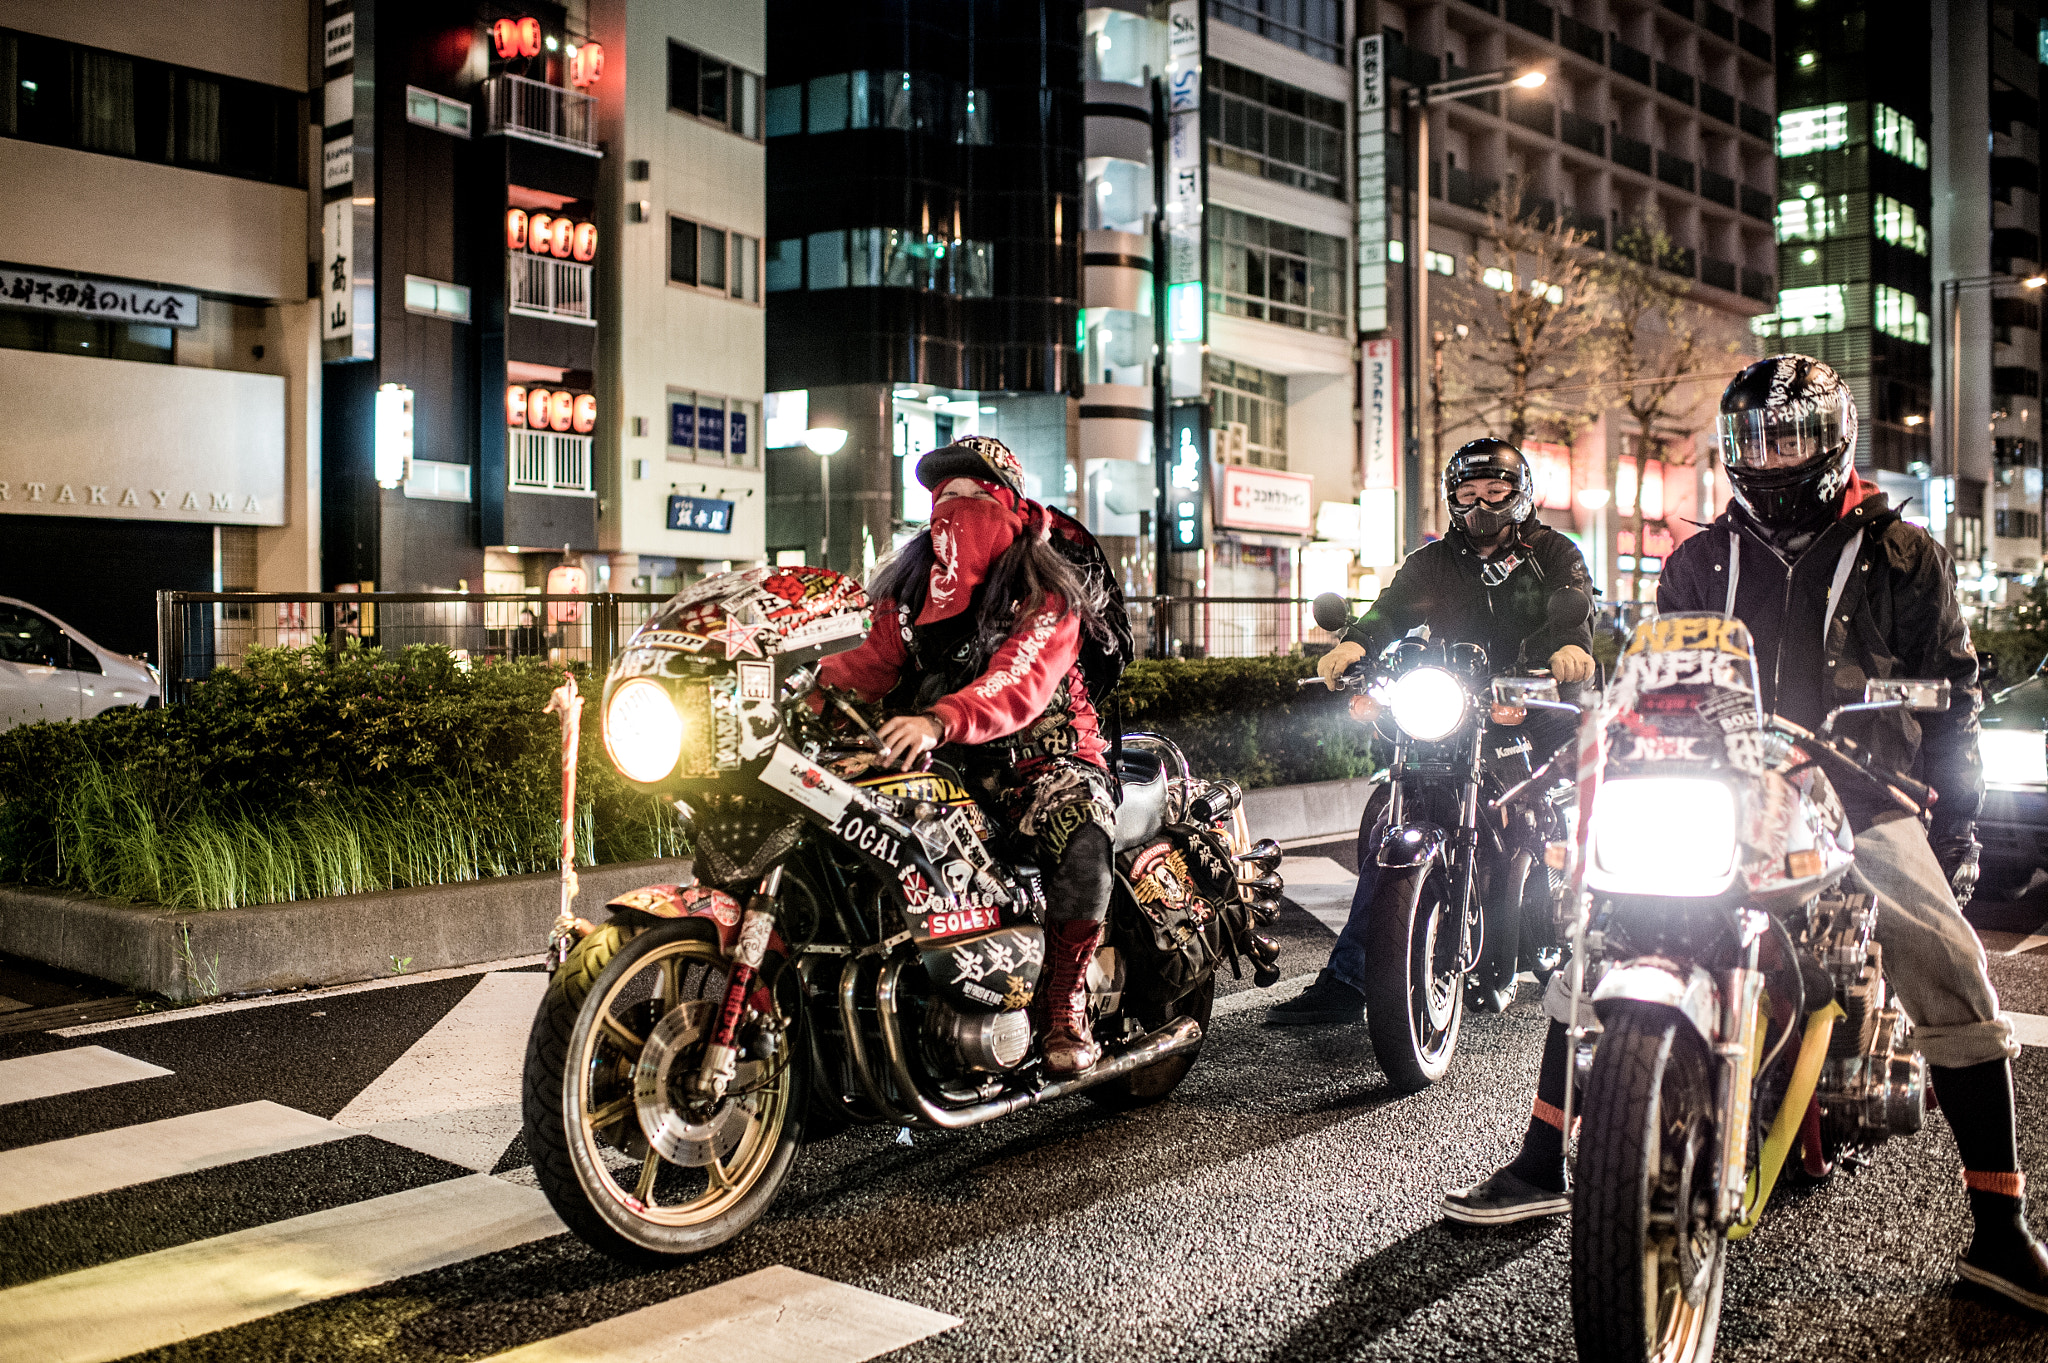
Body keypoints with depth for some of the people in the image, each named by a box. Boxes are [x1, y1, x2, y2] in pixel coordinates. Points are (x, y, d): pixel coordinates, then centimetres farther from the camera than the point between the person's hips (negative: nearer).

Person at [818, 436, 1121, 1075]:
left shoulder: (1044, 593, -11)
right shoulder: (911, 585, 13)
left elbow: (1021, 684, -28)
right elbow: (875, 662, 9)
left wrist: (940, 721, -45)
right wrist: (814, 679, -13)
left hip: (1038, 755, -5)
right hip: (943, 765, 6)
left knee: (1080, 827, -36)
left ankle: (1064, 1004, -22)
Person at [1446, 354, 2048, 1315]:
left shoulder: (1899, 553, 4)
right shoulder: (1700, 562, 12)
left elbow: (1950, 694, 6)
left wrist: (1956, 823, 0)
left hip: (1859, 799, -2)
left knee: (1951, 971, -22)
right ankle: (1543, 1167, 0)